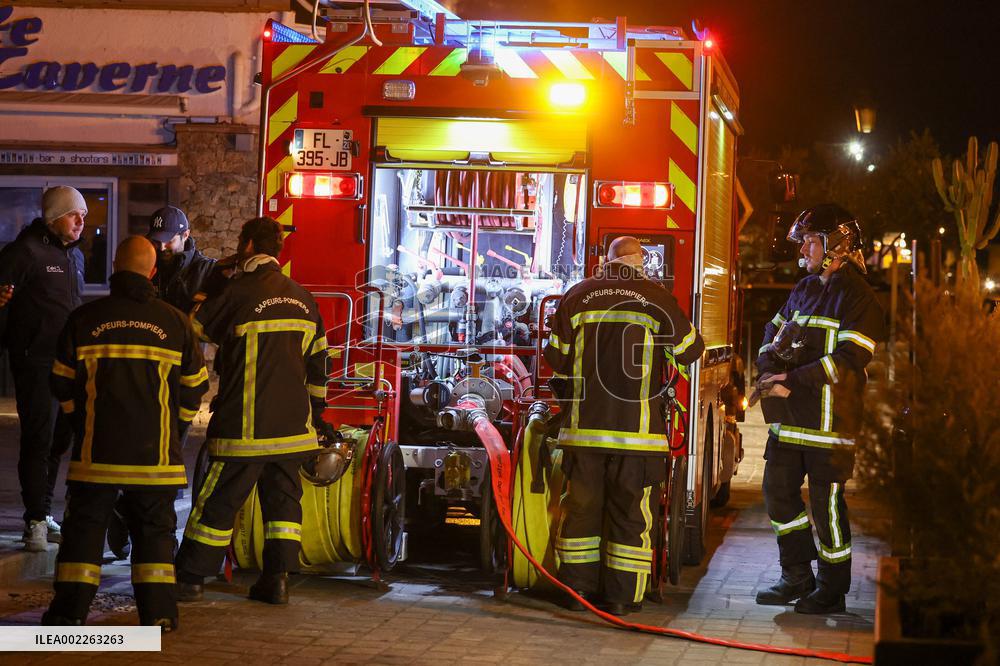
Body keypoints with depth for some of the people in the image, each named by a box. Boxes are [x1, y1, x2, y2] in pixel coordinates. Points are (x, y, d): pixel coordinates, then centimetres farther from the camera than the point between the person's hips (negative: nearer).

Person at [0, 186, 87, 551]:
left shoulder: (75, 255, 15)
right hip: (35, 360, -8)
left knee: (58, 439, 13)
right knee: (38, 440, -7)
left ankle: (42, 515, 23)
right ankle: (36, 520, -1)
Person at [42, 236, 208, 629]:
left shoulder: (85, 319, -2)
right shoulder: (175, 322, -1)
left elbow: (62, 383, 6)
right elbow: (194, 387, 6)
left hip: (96, 449, 0)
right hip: (155, 451, 0)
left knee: (85, 524, 8)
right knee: (154, 527, 10)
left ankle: (70, 608, 5)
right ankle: (157, 610, 6)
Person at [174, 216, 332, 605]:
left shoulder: (238, 292, -10)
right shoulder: (301, 298, 10)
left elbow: (194, 327, -1)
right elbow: (317, 361, 15)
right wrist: (317, 412, 23)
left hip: (246, 424, -5)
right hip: (291, 423, 5)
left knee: (219, 501, 0)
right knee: (283, 498, 12)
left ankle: (189, 577, 5)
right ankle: (277, 579, 9)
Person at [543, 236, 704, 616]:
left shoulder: (578, 296, 6)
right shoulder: (655, 297, -1)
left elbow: (556, 358, 10)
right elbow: (689, 350, 4)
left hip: (585, 424, 2)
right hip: (636, 425, -2)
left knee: (582, 505, 10)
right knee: (630, 512, 4)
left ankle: (577, 588, 14)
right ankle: (622, 596, 6)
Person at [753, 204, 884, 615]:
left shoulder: (856, 296, -11)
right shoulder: (805, 289, 15)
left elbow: (848, 360, -19)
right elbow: (775, 331, 23)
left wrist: (792, 380, -21)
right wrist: (769, 371, 3)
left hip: (829, 417, -8)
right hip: (791, 416, 8)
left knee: (826, 501, -2)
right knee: (778, 490, 9)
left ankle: (832, 590, 10)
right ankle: (797, 578, 21)